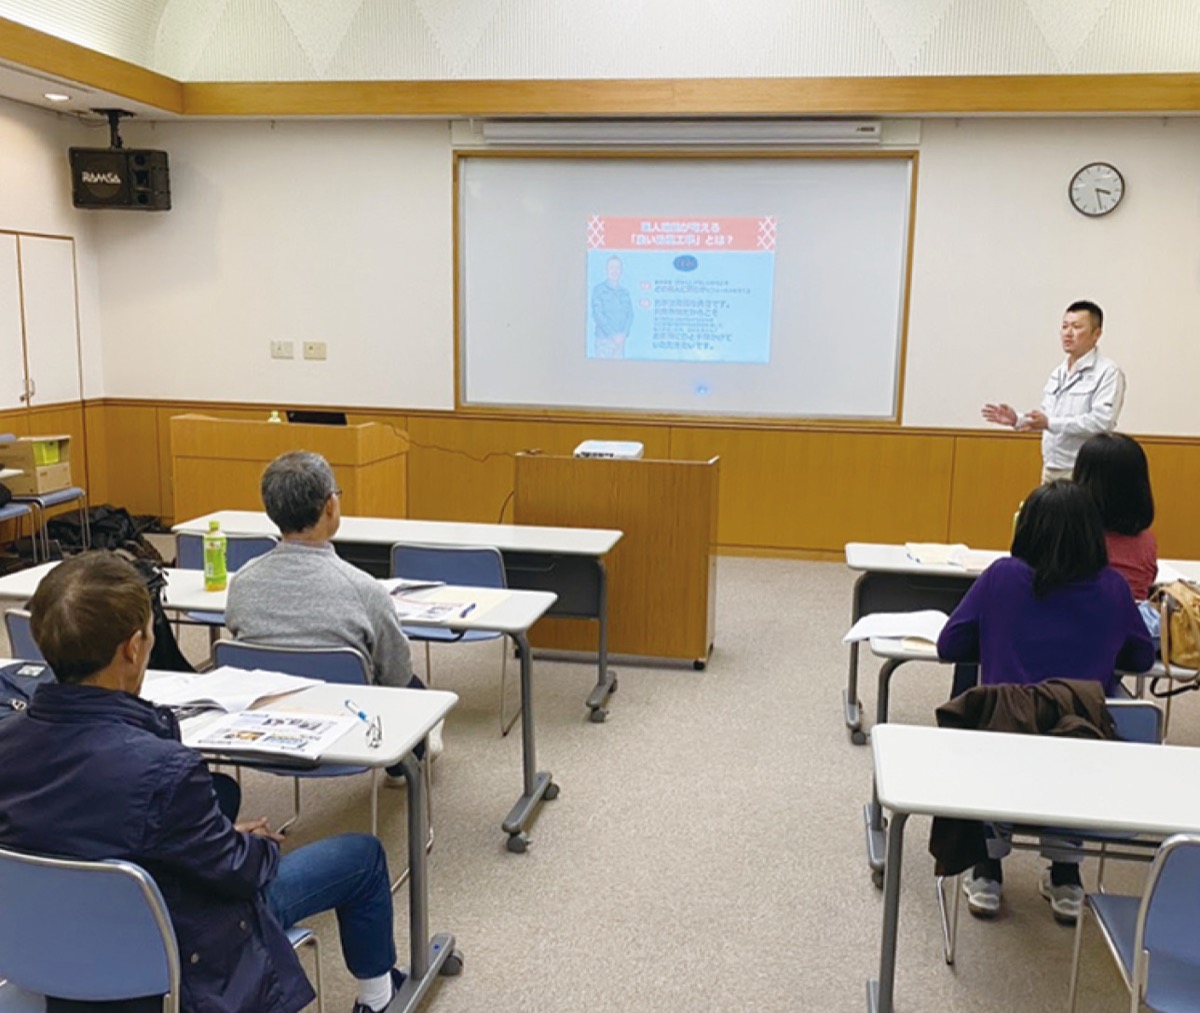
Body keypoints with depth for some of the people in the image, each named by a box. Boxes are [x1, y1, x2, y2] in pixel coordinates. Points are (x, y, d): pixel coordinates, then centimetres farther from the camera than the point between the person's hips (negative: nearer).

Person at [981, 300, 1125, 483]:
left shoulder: (1108, 372, -9)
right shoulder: (1058, 372, 16)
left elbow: (1102, 422, -21)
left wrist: (1050, 423, -25)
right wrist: (1017, 420, 2)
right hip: (1050, 471, 7)